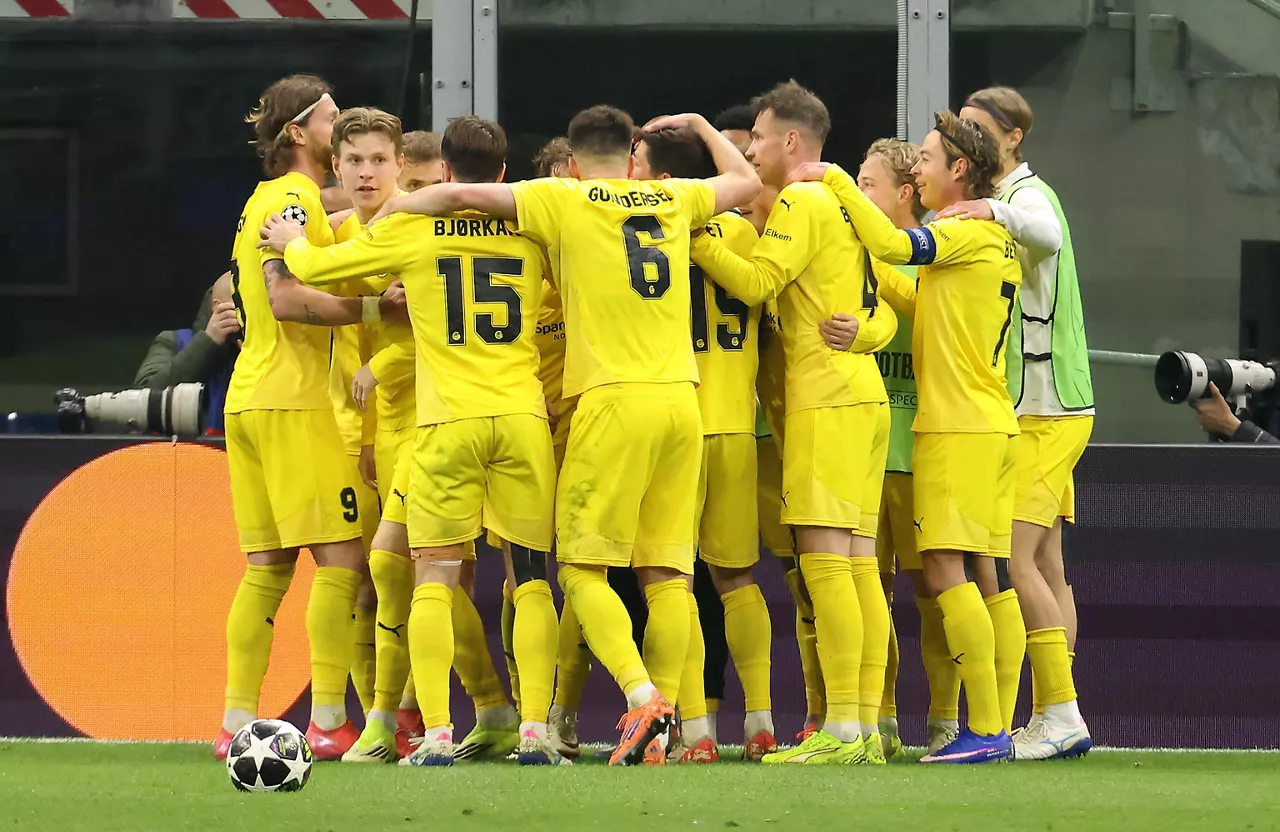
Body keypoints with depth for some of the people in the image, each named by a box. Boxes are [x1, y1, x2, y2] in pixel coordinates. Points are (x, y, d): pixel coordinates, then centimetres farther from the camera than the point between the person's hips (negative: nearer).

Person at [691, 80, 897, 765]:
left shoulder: (801, 203, -7)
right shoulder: (845, 206, 21)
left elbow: (754, 282, -16)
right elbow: (885, 312, 20)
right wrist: (862, 330, 1)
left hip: (825, 398, -9)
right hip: (863, 394, 9)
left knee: (824, 557, -11)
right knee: (857, 562, 7)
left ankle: (841, 730, -16)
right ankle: (866, 728, 5)